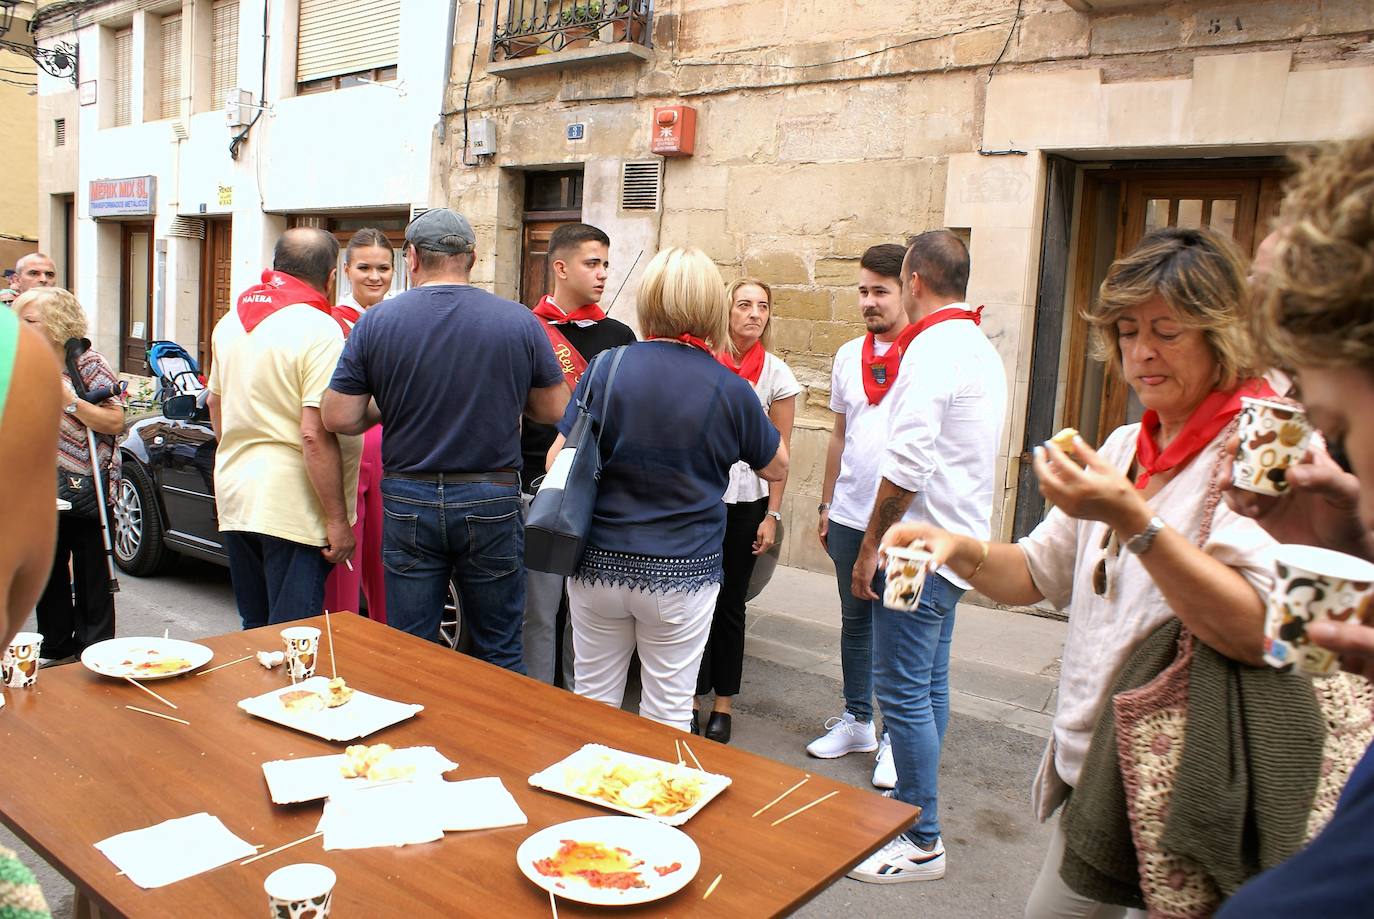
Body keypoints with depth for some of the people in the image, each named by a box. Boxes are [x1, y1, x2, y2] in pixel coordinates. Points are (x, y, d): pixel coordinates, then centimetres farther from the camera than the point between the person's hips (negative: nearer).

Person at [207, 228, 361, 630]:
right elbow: (315, 434, -21)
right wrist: (338, 521, -16)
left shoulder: (230, 321, 10)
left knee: (253, 631, 20)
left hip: (234, 497, 8)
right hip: (292, 508, -8)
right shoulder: (320, 330, -15)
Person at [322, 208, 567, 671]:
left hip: (408, 501, 0)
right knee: (499, 653, 13)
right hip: (491, 500, 0)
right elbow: (554, 410, 1)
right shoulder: (519, 321, -4)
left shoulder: (376, 321, -4)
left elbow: (339, 418, -5)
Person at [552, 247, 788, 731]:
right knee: (668, 713, 13)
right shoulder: (730, 389, -9)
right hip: (681, 574, -1)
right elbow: (777, 467, 6)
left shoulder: (608, 367, -8)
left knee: (592, 699, 19)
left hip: (598, 564, 2)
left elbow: (558, 461, -5)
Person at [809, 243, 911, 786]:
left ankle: (895, 737, 19)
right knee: (854, 621, 15)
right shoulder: (848, 356, 10)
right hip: (848, 516, 5)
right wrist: (826, 504, 16)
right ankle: (856, 721, 30)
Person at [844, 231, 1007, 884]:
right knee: (929, 684, 17)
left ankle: (922, 843, 8)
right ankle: (913, 804, 30)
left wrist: (871, 547, -16)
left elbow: (906, 467, -24)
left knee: (904, 692, -2)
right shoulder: (981, 349, 14)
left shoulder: (932, 350, -17)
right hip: (958, 543, 10)